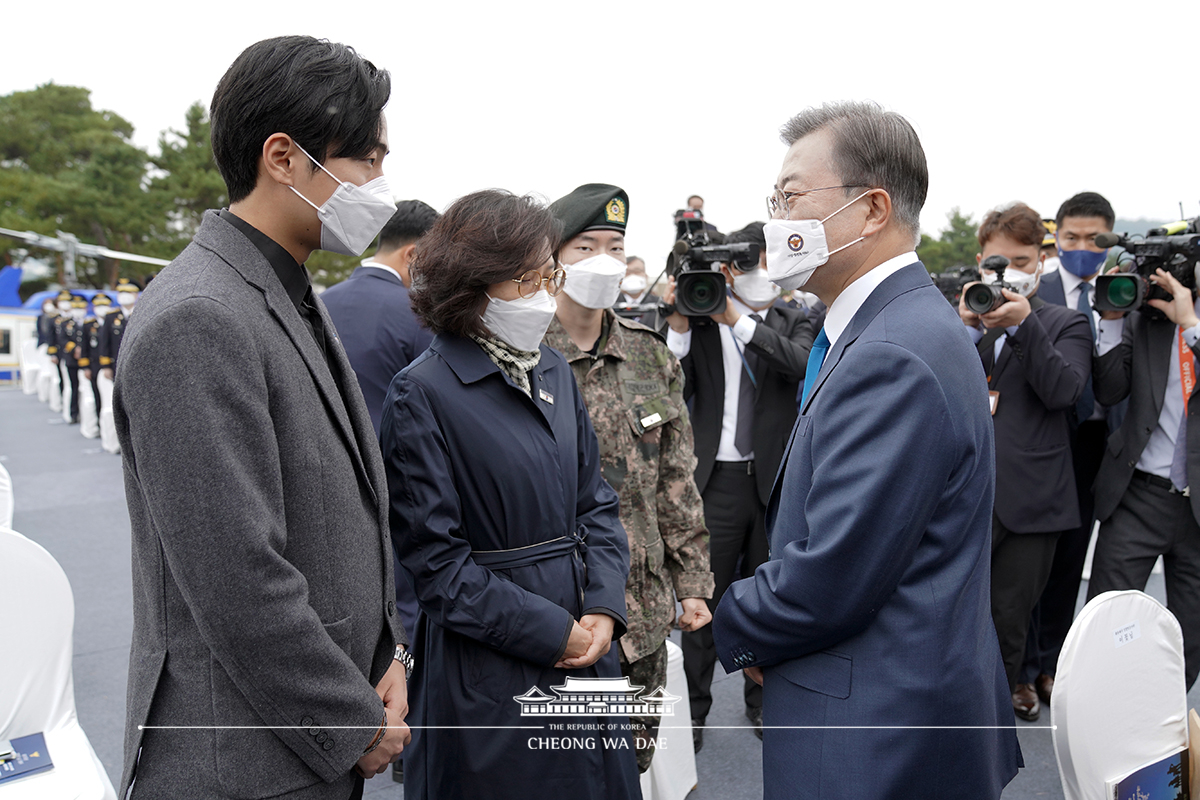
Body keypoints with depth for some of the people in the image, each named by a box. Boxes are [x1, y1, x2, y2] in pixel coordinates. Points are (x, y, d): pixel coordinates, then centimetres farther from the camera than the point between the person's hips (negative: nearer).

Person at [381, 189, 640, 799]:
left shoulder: (554, 370, 6)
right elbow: (436, 560, -15)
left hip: (586, 649, 6)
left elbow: (594, 501, 9)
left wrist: (604, 608, -5)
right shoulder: (422, 393, -14)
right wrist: (553, 632, -15)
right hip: (489, 673, -6)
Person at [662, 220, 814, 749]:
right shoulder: (699, 321, -1)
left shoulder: (790, 322, 5)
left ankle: (761, 700, 33)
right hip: (718, 479, -2)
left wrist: (738, 318, -24)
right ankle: (694, 708, 22)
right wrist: (678, 323, -18)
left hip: (776, 479, 2)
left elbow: (803, 363, -17)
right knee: (705, 598, 5)